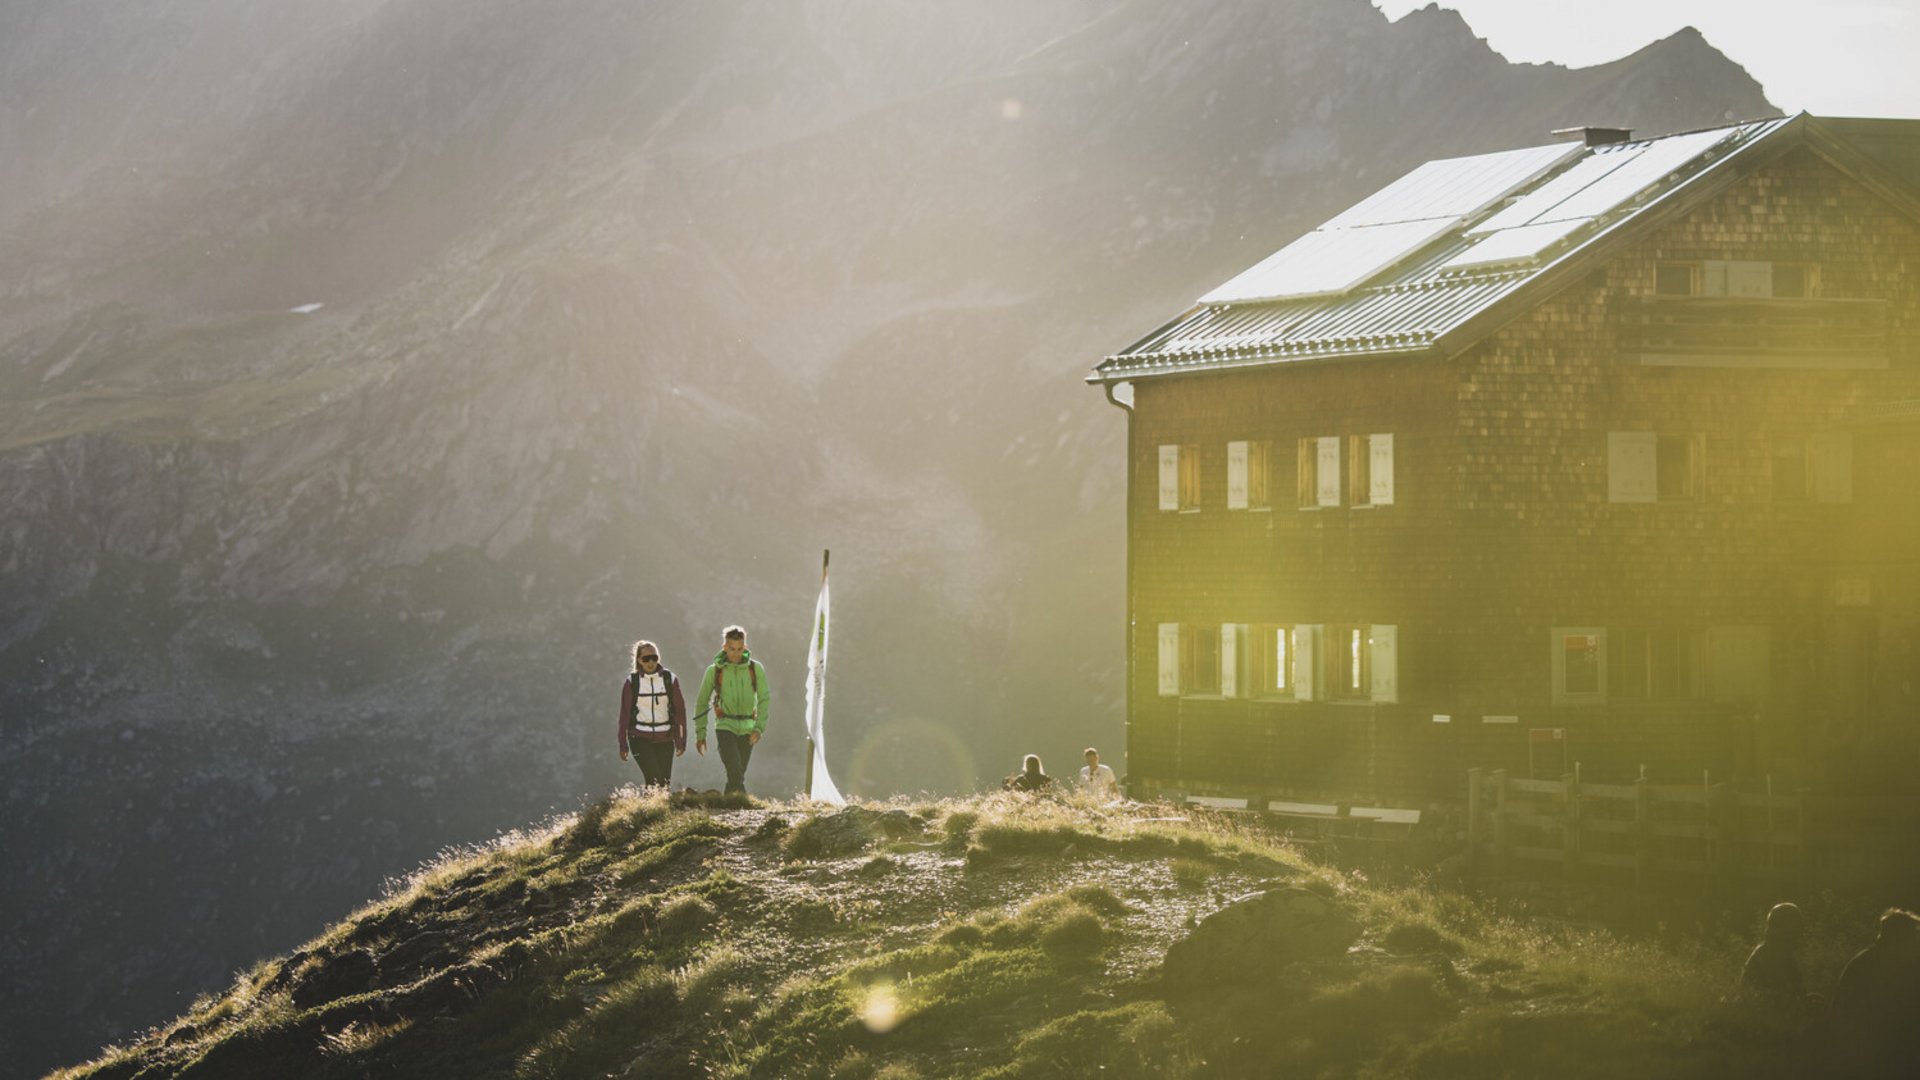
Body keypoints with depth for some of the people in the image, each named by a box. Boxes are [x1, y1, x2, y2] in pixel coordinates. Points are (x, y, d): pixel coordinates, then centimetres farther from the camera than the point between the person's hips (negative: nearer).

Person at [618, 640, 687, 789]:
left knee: (664, 783, 1)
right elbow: (624, 714, 3)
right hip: (641, 738, -2)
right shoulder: (632, 682, -2)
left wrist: (681, 741, 3)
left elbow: (679, 710, 6)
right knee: (654, 779, -17)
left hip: (665, 738, 2)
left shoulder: (669, 679, 2)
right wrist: (623, 745, 2)